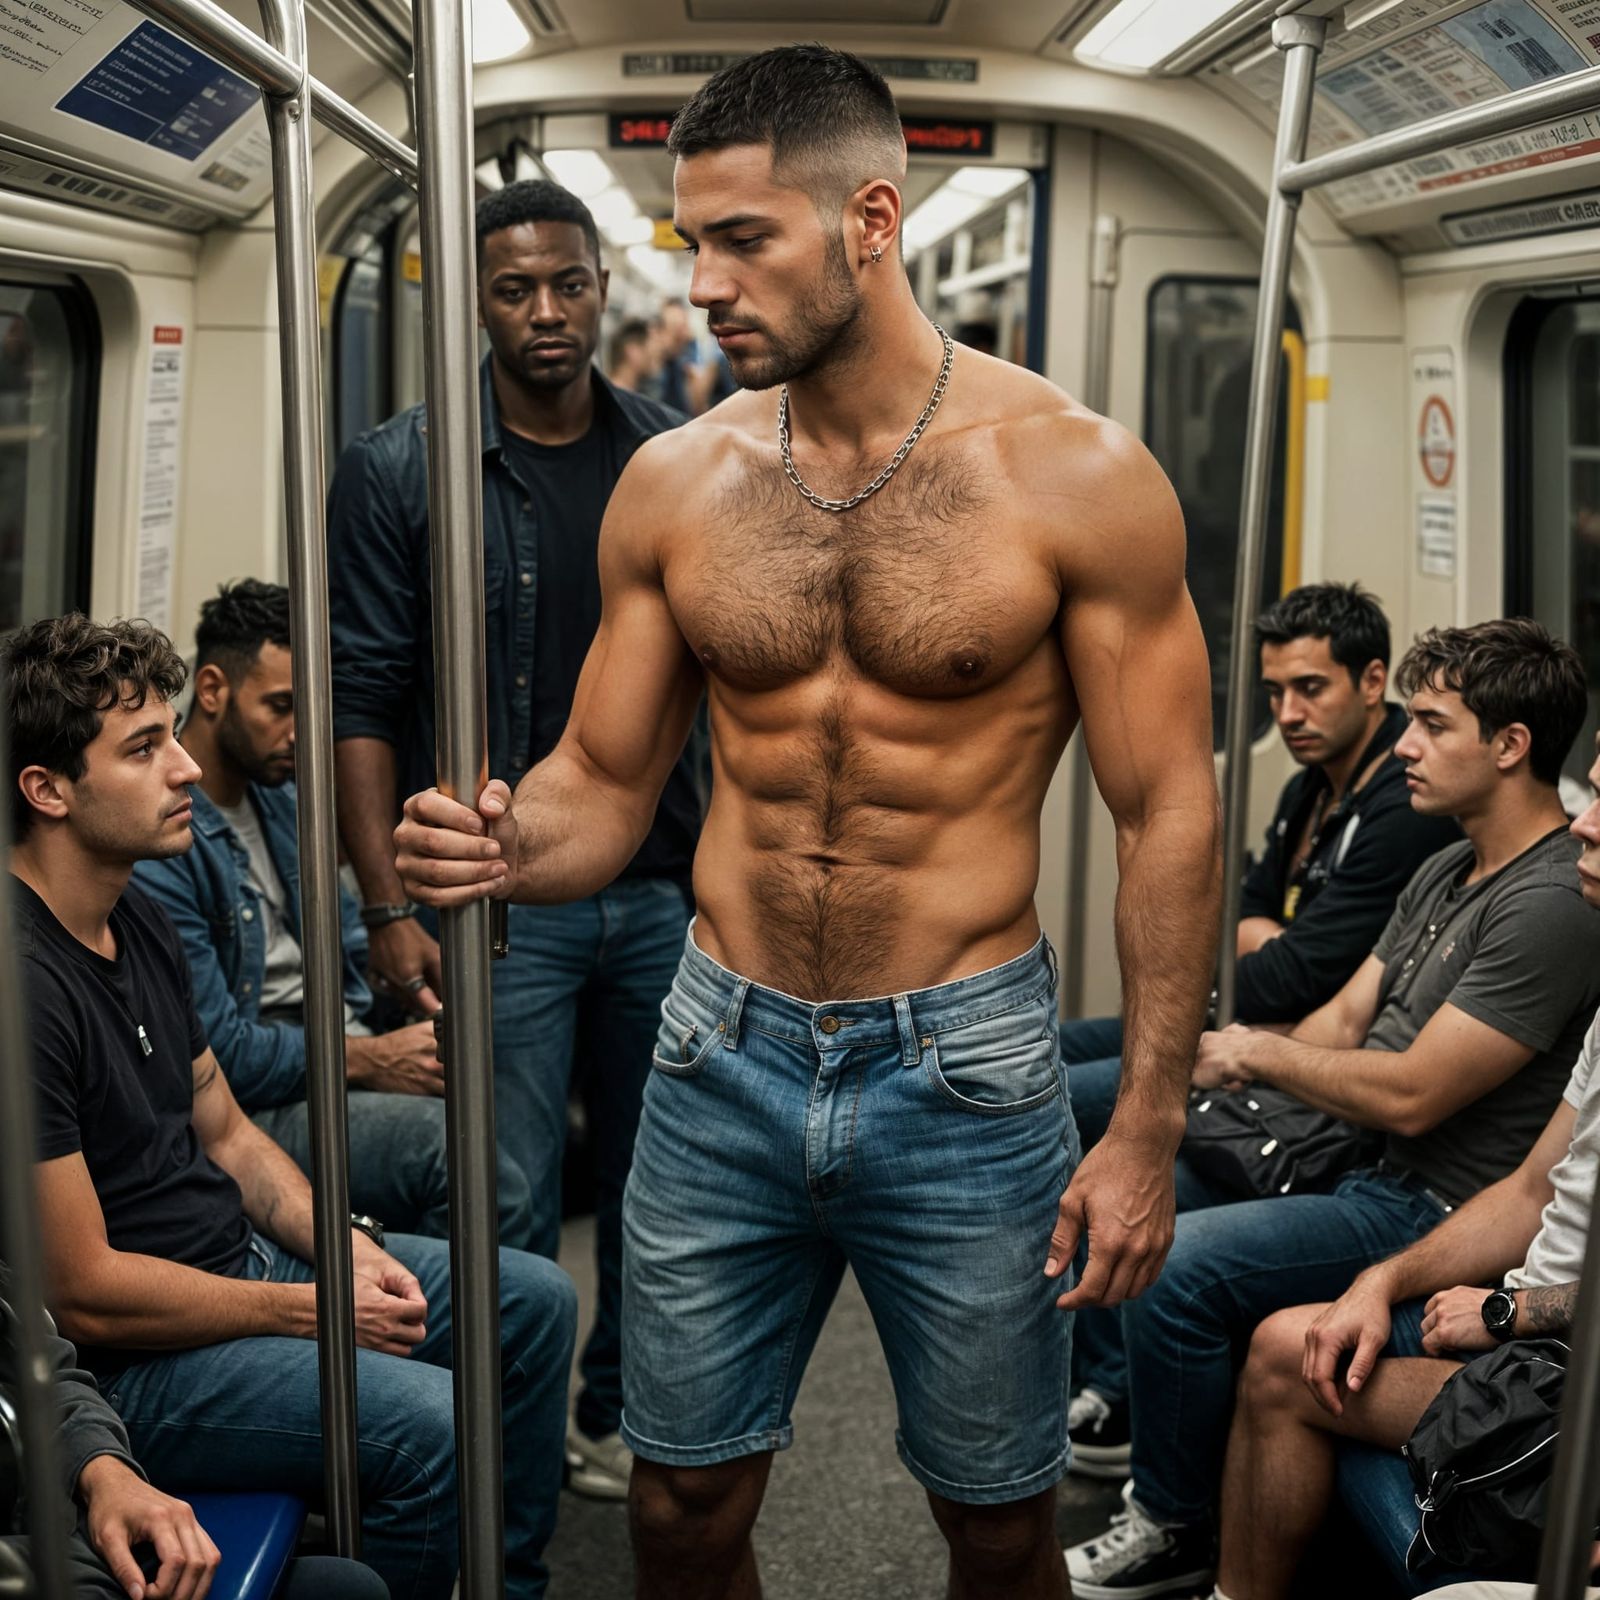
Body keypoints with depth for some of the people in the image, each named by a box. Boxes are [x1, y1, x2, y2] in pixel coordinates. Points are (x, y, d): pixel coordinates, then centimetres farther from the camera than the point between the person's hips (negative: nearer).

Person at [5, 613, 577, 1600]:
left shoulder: (140, 920, 6)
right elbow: (85, 1296, -23)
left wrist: (348, 1247, -1)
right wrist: (313, 1309, -15)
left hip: (246, 1258, 10)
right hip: (130, 1360, -10)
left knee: (536, 1301, 10)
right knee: (435, 1427, -28)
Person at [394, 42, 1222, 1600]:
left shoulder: (1076, 475, -9)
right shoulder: (673, 482, 1)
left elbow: (1168, 815, -6)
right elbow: (603, 782, 7)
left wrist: (1147, 1132, -9)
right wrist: (503, 846, -17)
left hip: (965, 1072, -2)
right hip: (720, 1060, 3)